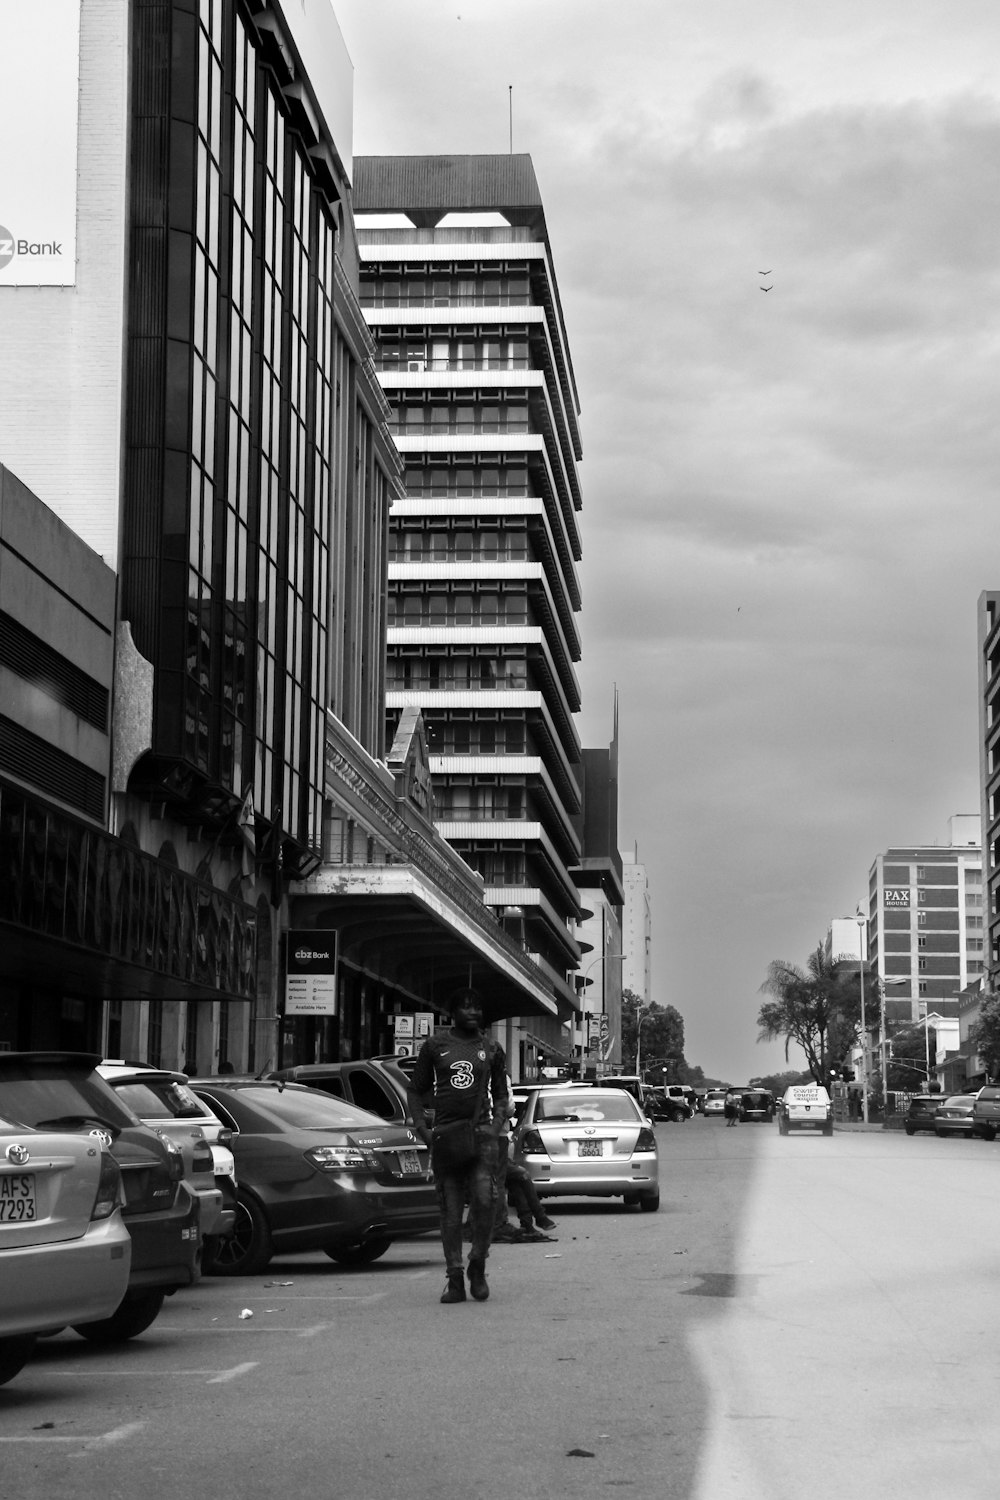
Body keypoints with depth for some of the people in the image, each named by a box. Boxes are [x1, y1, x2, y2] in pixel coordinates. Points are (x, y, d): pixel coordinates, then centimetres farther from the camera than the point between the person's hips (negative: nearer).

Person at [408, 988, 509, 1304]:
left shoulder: (491, 1049, 12)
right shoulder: (434, 1046, 10)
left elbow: (501, 1094, 18)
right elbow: (415, 1091, 14)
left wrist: (496, 1125, 1)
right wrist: (422, 1129, 1)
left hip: (481, 1133, 0)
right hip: (444, 1135, 0)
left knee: (484, 1199, -16)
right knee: (450, 1209, 1)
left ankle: (478, 1266, 5)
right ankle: (455, 1280, 5)